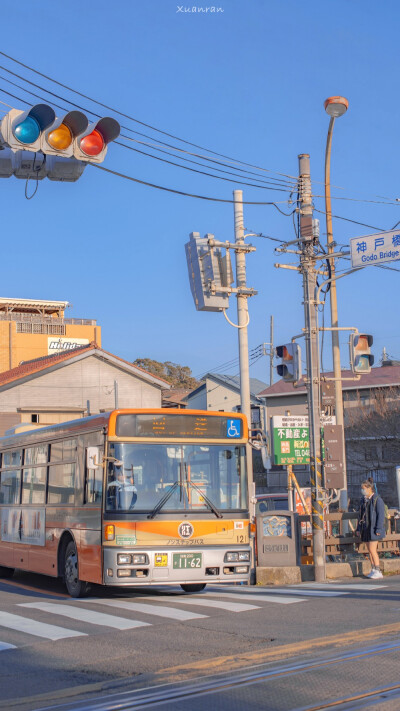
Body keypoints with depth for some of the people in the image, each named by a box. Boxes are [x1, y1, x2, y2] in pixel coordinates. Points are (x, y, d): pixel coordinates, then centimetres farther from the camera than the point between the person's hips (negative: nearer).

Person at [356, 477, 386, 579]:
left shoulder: (377, 500, -10)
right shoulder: (363, 500, 13)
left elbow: (381, 515, -12)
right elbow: (361, 515, 19)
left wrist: (378, 529, -17)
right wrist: (359, 528, 16)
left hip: (374, 529, -8)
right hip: (366, 528, 8)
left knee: (372, 549, -12)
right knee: (369, 550, 8)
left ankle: (378, 571, -8)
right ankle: (373, 570, 13)